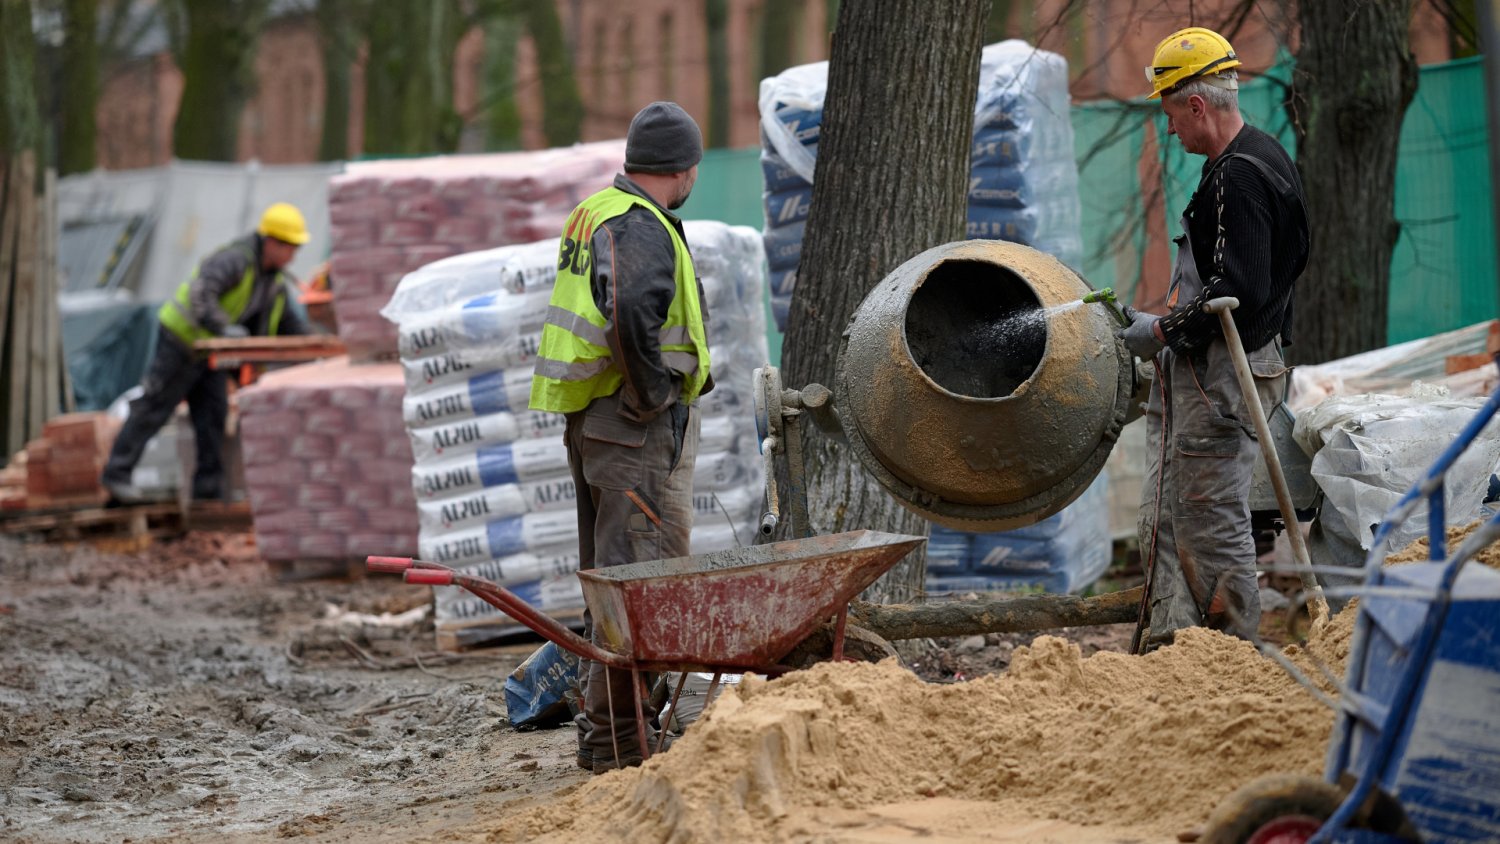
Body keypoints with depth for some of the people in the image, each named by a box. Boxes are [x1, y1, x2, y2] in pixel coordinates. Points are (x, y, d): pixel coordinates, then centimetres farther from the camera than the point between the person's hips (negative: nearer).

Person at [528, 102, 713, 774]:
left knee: (609, 573, 16)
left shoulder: (593, 213, 15)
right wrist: (654, 390, -20)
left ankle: (603, 724, 23)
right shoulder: (642, 231, -16)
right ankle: (615, 735, -9)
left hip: (589, 419, 10)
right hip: (639, 429, -10)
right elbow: (633, 313, -34)